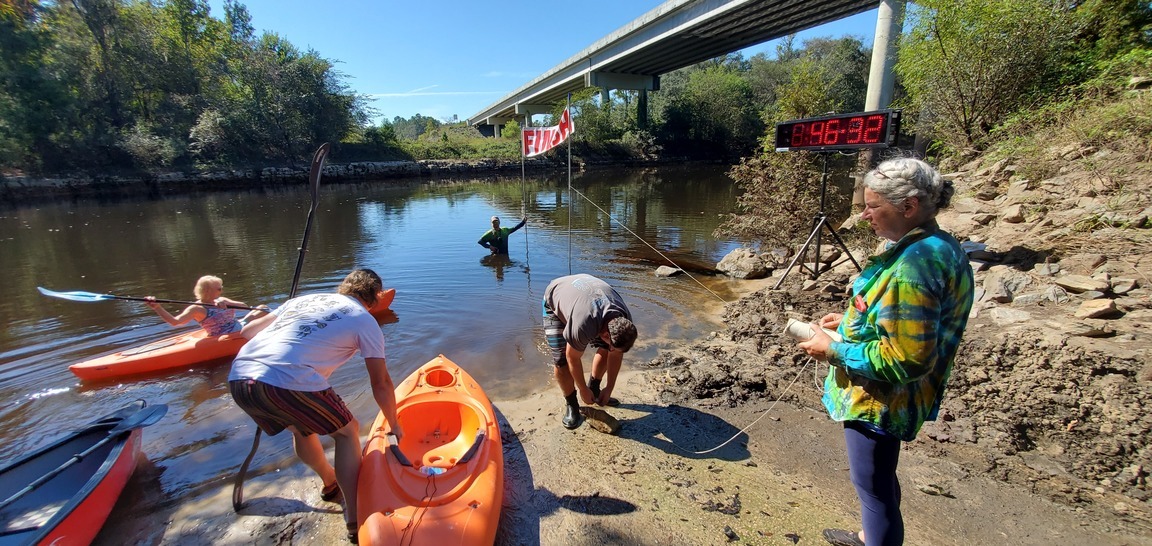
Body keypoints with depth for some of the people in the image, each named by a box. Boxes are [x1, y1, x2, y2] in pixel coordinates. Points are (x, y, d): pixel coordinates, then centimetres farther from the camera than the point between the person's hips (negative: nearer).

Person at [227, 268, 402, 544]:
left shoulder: (303, 299, 24)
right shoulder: (365, 320, 8)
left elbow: (247, 330, 29)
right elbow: (381, 384, 9)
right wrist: (394, 425, 22)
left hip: (238, 378, 7)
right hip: (288, 384, -7)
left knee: (301, 427, 32)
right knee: (347, 431, 16)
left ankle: (330, 482, 53)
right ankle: (355, 521, 15)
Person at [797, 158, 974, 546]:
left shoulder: (914, 266, -29)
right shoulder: (938, 245, 3)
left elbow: (905, 359, -30)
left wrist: (834, 349, -19)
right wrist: (851, 320, 8)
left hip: (879, 400, -11)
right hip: (888, 396, 11)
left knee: (874, 485, 10)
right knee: (877, 477, 29)